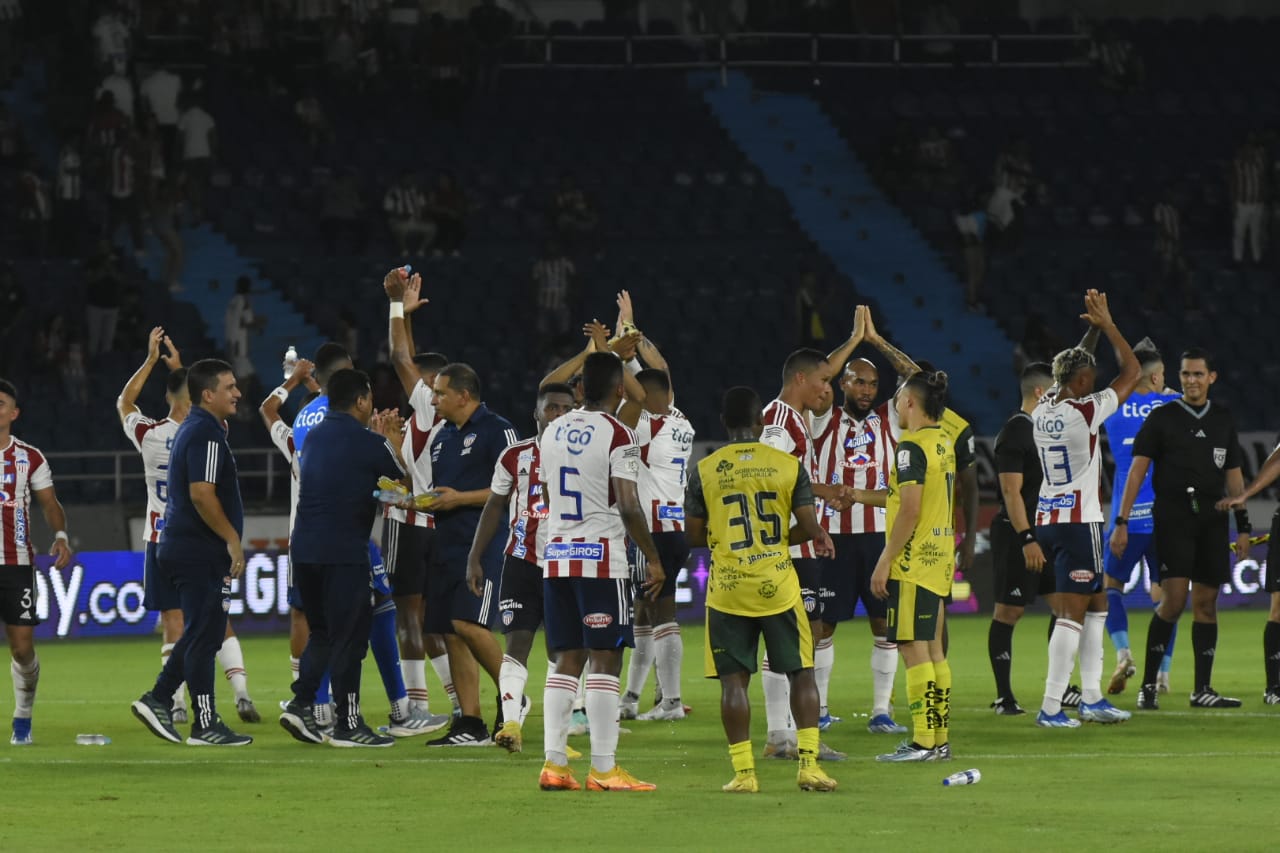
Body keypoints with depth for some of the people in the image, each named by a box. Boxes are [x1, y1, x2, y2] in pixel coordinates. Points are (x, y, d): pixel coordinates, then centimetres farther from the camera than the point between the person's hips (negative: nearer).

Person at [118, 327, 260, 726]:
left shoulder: (151, 435, -7)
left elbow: (124, 403, 14)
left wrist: (151, 360, 17)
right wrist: (177, 366, 27)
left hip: (163, 540, -1)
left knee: (173, 623, 1)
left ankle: (177, 704, -1)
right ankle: (241, 693, -4)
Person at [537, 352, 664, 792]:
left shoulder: (554, 432, 12)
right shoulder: (617, 435, -9)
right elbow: (628, 505, -15)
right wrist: (653, 558, -5)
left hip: (557, 557, 6)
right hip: (602, 559, -6)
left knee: (567, 659, 9)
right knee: (604, 660, -4)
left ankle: (554, 764, 5)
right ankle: (604, 769, -6)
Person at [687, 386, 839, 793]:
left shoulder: (704, 471, -2)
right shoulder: (788, 465, -3)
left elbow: (695, 534, 2)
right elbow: (809, 528, -4)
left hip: (727, 588, 0)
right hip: (778, 586, 0)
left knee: (734, 679, 4)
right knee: (802, 673, 9)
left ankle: (743, 772, 0)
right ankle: (808, 763, 3)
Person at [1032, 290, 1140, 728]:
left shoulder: (1042, 410, 5)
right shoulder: (1085, 411, -15)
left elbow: (1070, 371, 27)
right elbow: (1132, 372, -6)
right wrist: (1107, 325, 2)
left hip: (1047, 520, 8)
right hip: (1078, 523, -8)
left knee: (1095, 606, 17)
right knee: (1072, 613, -5)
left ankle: (1091, 697, 18)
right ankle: (1050, 707, -8)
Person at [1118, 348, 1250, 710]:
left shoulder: (1224, 419, 14)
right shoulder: (1162, 418, 2)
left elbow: (1233, 474, 18)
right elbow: (1138, 469, -1)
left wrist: (1243, 526, 13)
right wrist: (1121, 521, -8)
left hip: (1212, 519, 4)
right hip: (1172, 515, -4)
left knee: (1206, 602, 4)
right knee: (1173, 600, -14)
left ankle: (1202, 689, 9)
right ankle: (1148, 685, -6)